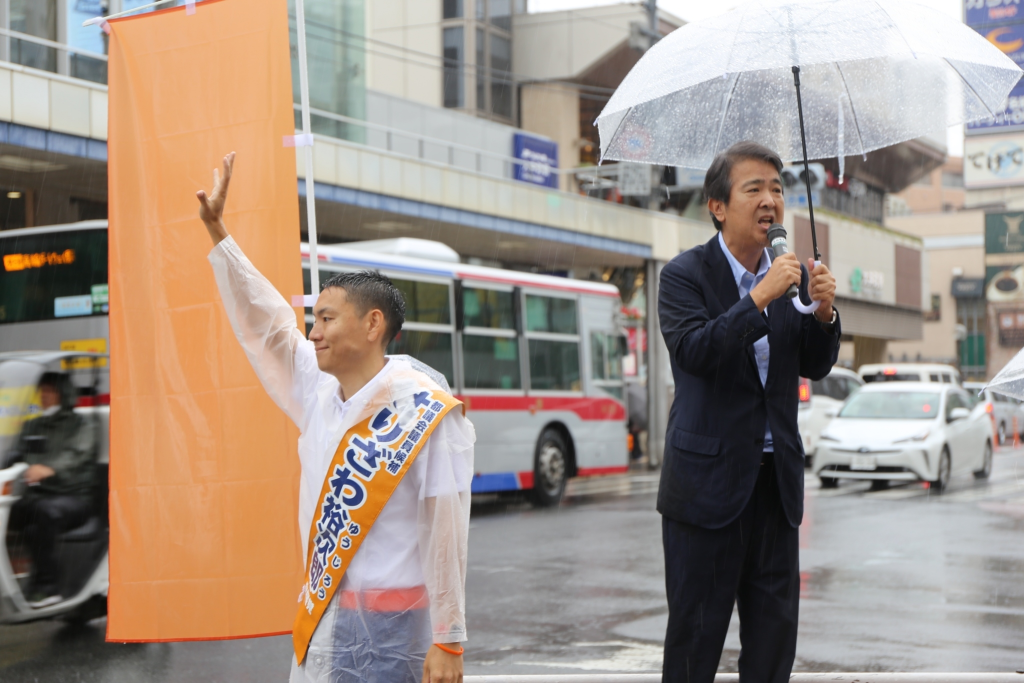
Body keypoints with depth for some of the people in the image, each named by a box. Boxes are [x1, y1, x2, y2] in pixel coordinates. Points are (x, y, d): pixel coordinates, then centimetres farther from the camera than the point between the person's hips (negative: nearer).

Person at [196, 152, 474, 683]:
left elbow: (447, 535, -16)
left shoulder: (427, 413, -14)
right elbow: (264, 323, 15)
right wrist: (216, 231, 16)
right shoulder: (320, 392, 7)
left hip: (388, 624, -7)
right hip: (318, 617, 7)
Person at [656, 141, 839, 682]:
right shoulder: (685, 274, -6)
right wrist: (759, 298, -27)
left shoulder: (790, 275, 9)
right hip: (708, 480, -5)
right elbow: (694, 352, -22)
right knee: (697, 628, 3)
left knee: (775, 628, 9)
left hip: (776, 476, 5)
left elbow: (816, 367, 9)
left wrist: (823, 312, -10)